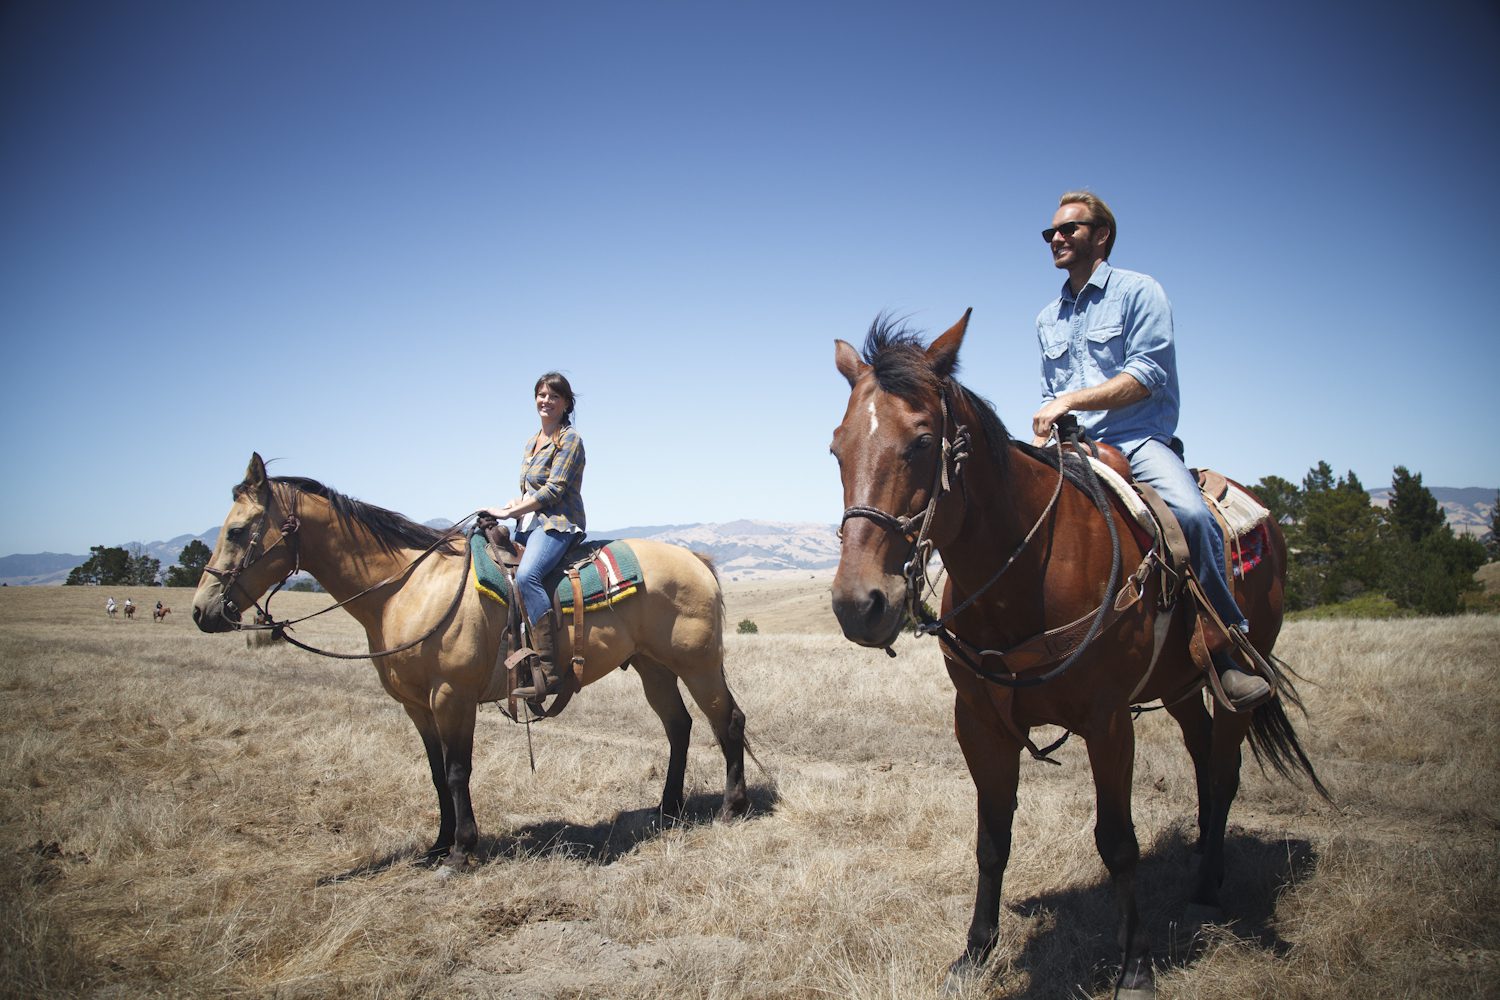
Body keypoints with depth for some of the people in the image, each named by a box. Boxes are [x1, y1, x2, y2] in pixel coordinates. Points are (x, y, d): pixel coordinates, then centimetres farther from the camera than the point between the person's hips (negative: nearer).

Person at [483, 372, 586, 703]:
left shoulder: (570, 440, -4)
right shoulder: (531, 442, 21)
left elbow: (552, 491, -13)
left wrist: (508, 512, -14)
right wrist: (503, 509, 3)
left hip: (559, 523, -10)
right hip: (531, 523, 10)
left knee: (527, 574, -34)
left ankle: (548, 670, -38)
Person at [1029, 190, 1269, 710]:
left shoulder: (1139, 292, 2)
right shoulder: (1048, 318, 21)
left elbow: (1147, 375, -9)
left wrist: (1070, 400, -15)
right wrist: (1043, 435, 7)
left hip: (1138, 440, -5)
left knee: (1190, 512, -33)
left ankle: (1227, 654, -23)